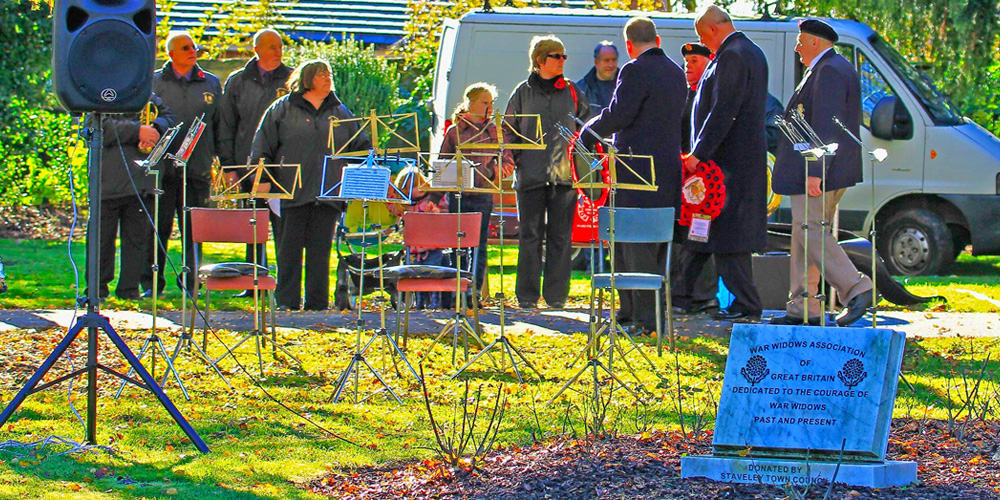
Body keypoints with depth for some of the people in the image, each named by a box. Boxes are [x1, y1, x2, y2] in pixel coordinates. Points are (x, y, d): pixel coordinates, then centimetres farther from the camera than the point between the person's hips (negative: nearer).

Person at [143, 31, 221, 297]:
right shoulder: (154, 82, 7)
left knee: (194, 229, 2)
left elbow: (220, 125, 15)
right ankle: (151, 282, 7)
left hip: (198, 165, 1)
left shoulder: (211, 83, 12)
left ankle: (190, 282, 10)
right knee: (158, 227, -1)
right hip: (162, 166, -1)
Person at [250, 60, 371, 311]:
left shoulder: (339, 112, 16)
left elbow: (361, 146, 20)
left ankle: (317, 301, 7)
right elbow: (263, 146, 5)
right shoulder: (283, 109, 6)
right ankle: (287, 301, 3)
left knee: (321, 248, 2)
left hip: (327, 193, 3)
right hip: (292, 193, -2)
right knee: (290, 248, -1)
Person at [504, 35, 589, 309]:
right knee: (530, 234, -1)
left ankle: (556, 295, 6)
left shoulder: (571, 91, 10)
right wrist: (512, 157, -5)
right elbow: (510, 129, 10)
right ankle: (527, 296, 3)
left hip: (564, 173, 1)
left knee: (560, 235, 2)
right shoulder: (524, 92, 7)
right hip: (531, 173, -1)